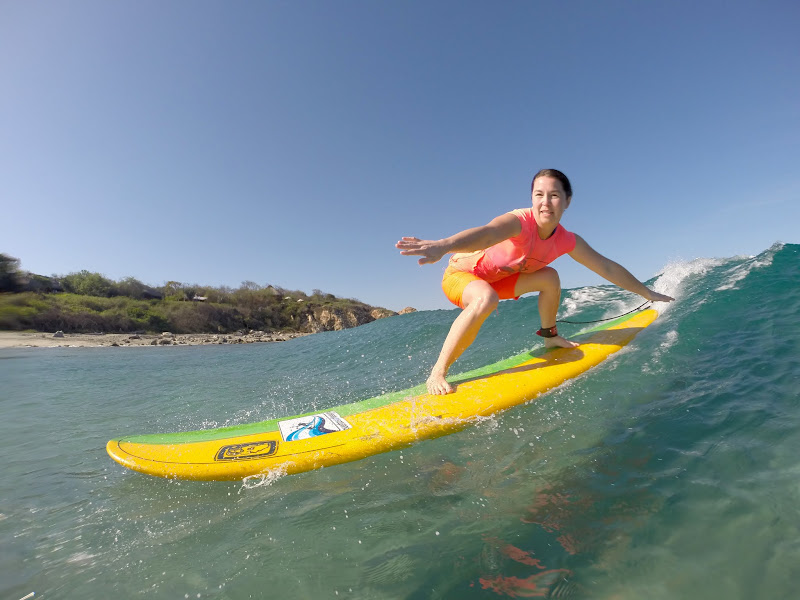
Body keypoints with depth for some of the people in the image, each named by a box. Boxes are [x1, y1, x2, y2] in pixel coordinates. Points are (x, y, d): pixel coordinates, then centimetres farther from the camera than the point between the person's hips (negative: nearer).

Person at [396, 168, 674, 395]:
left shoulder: (567, 242, -10)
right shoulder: (519, 222, -32)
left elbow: (607, 267, 1)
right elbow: (486, 233, -55)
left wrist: (648, 293, 10)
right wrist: (444, 245, -75)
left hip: (497, 279, 6)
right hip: (460, 274, -6)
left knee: (550, 276, -4)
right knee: (486, 299, -37)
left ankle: (550, 336, 20)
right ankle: (437, 374, -29)